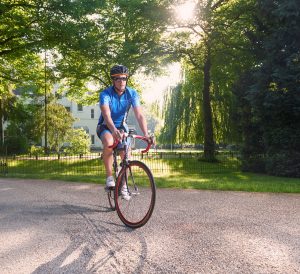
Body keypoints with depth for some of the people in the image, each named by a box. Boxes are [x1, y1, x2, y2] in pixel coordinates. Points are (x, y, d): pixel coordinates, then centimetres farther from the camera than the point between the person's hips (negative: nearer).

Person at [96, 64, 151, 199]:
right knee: (109, 143, -36)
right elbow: (106, 115, -40)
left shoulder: (132, 94, -17)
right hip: (105, 127, -3)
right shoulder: (105, 94, -24)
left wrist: (146, 134, -41)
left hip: (121, 126, 3)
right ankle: (109, 177, -19)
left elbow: (139, 115, -26)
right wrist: (114, 130, -60)